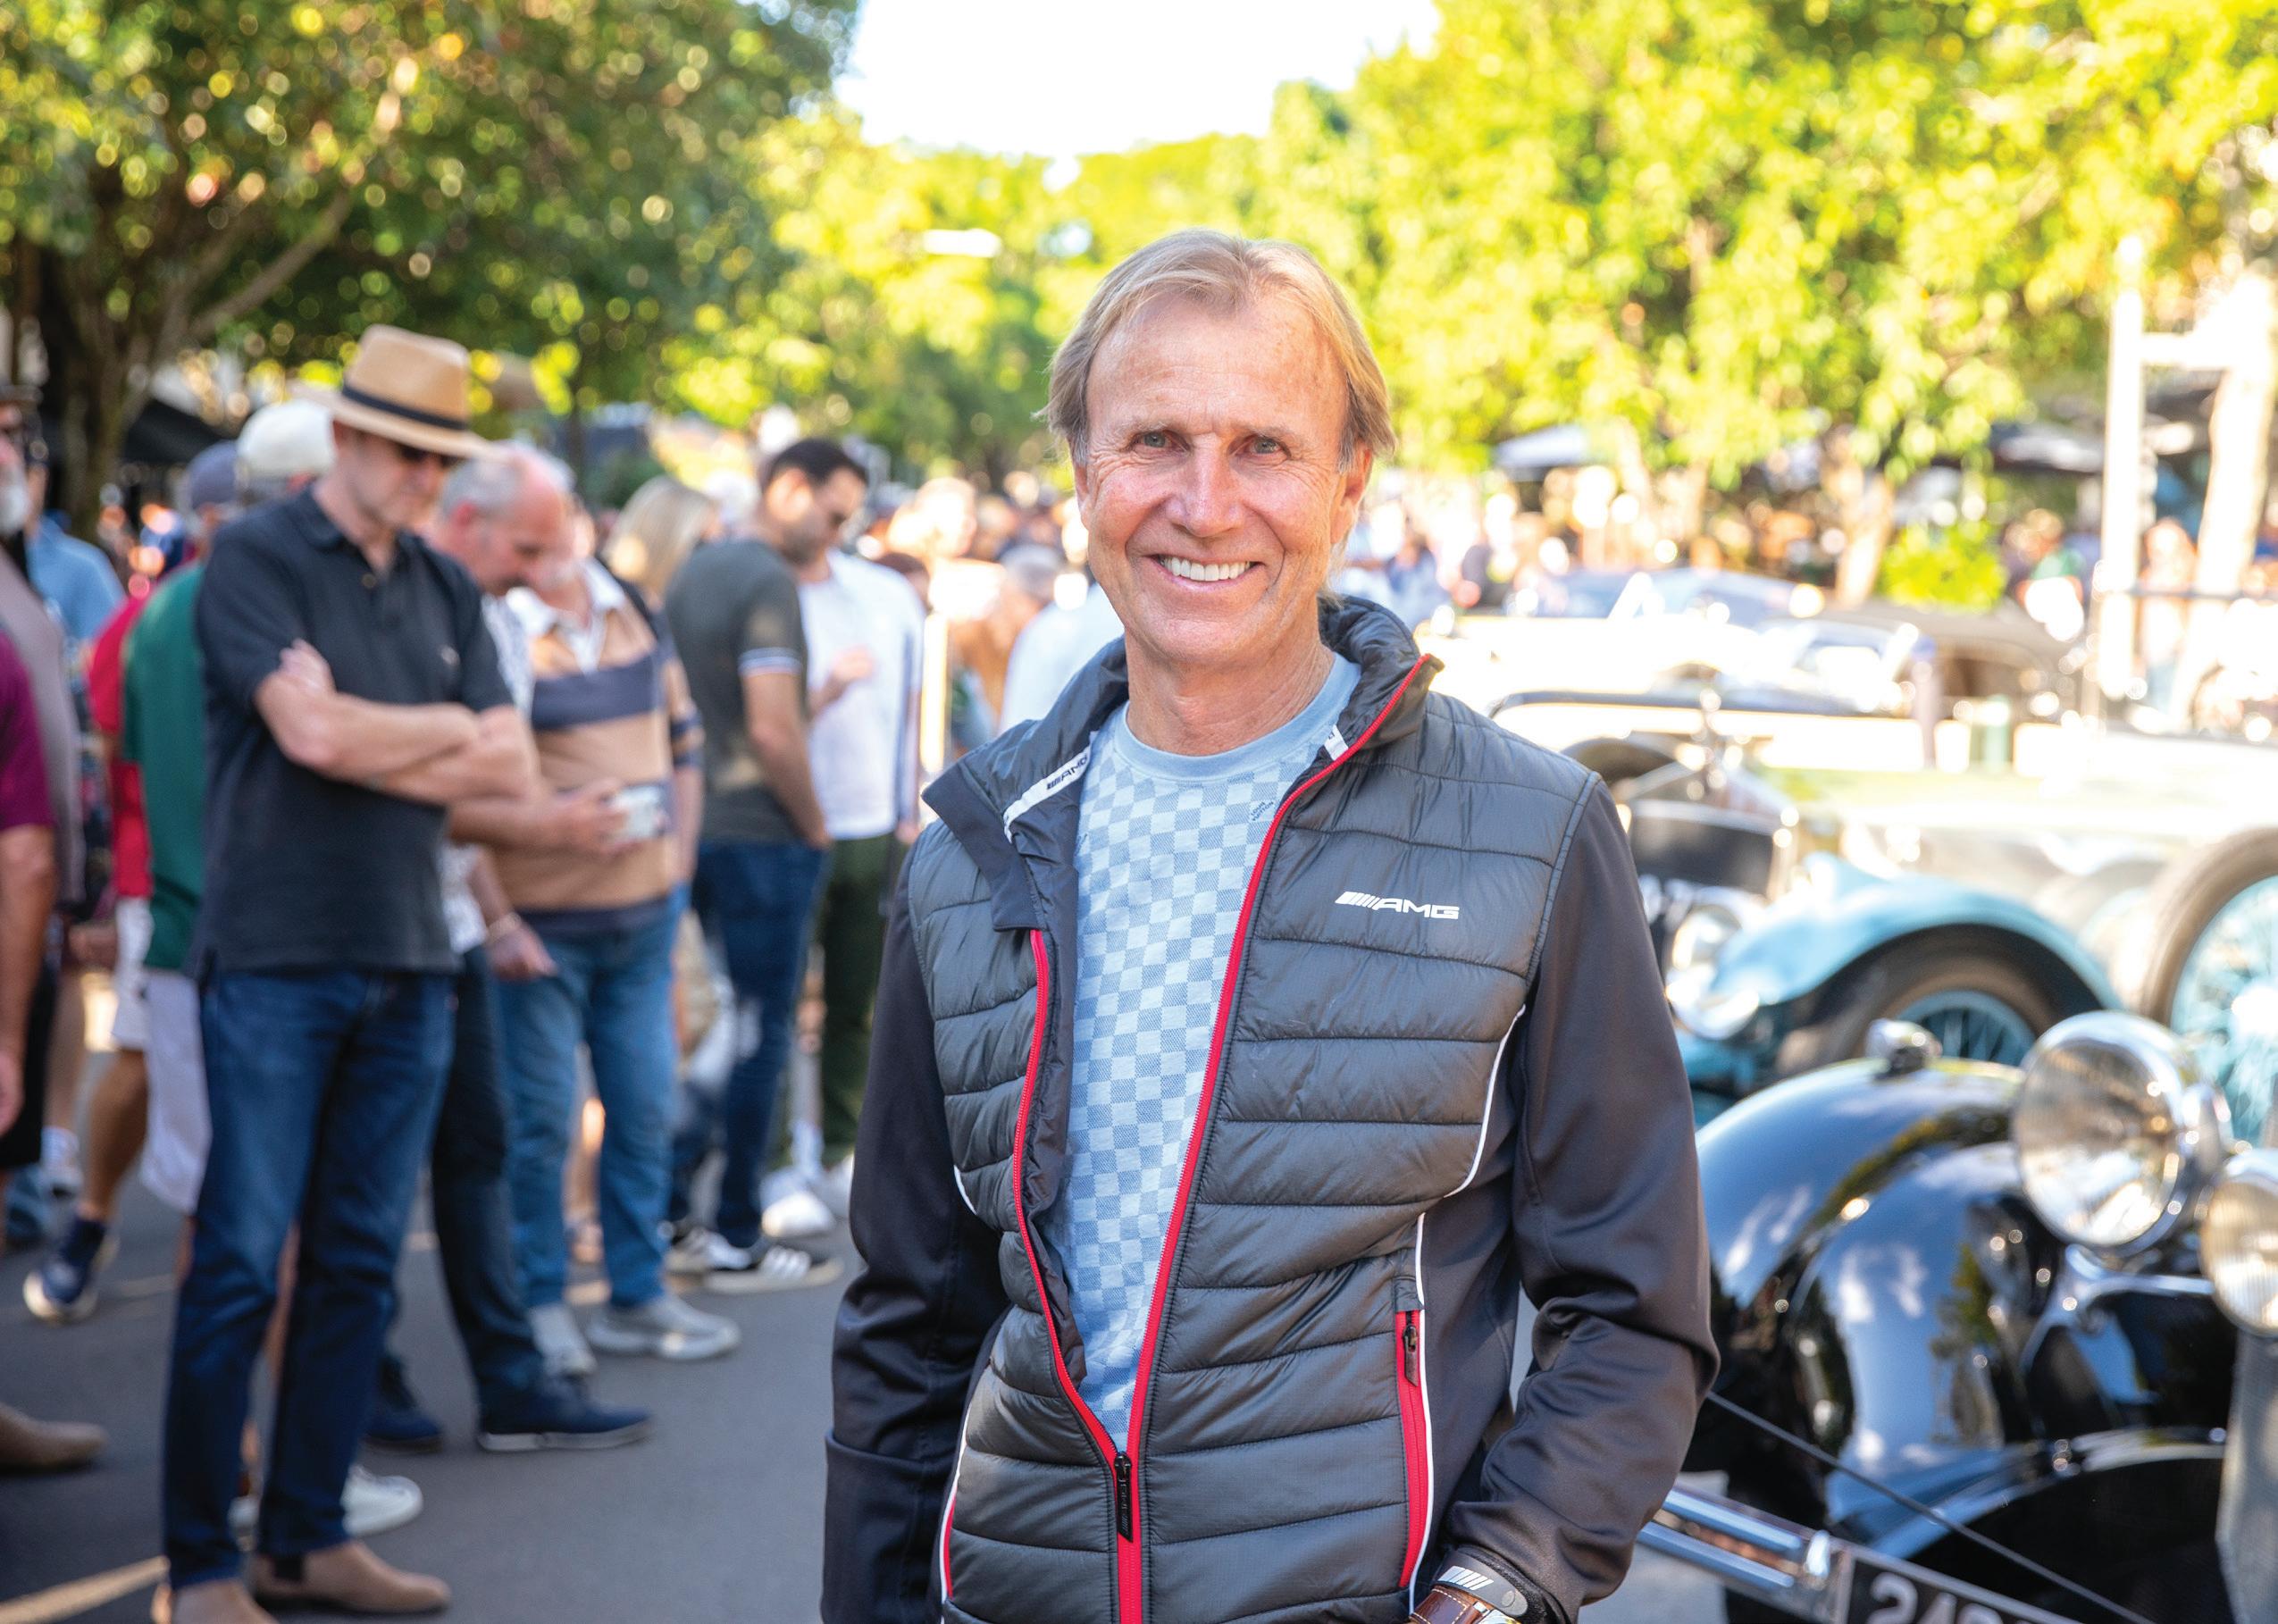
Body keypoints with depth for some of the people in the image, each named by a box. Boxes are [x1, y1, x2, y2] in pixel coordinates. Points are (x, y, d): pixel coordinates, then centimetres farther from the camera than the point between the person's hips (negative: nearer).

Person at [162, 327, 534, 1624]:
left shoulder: (445, 589, 14)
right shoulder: (257, 559, -3)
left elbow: (511, 771, 7)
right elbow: (313, 732, -17)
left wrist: (370, 747, -6)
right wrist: (451, 731, -1)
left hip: (409, 965, 6)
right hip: (278, 960, -6)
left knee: (359, 1264, 9)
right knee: (241, 1263, -5)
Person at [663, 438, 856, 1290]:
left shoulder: (693, 571, 13)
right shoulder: (769, 582, -15)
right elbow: (773, 728, -21)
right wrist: (814, 826, -9)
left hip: (697, 829, 9)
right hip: (763, 837, -9)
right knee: (757, 1035, 0)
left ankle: (670, 1217, 16)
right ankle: (735, 1239, 6)